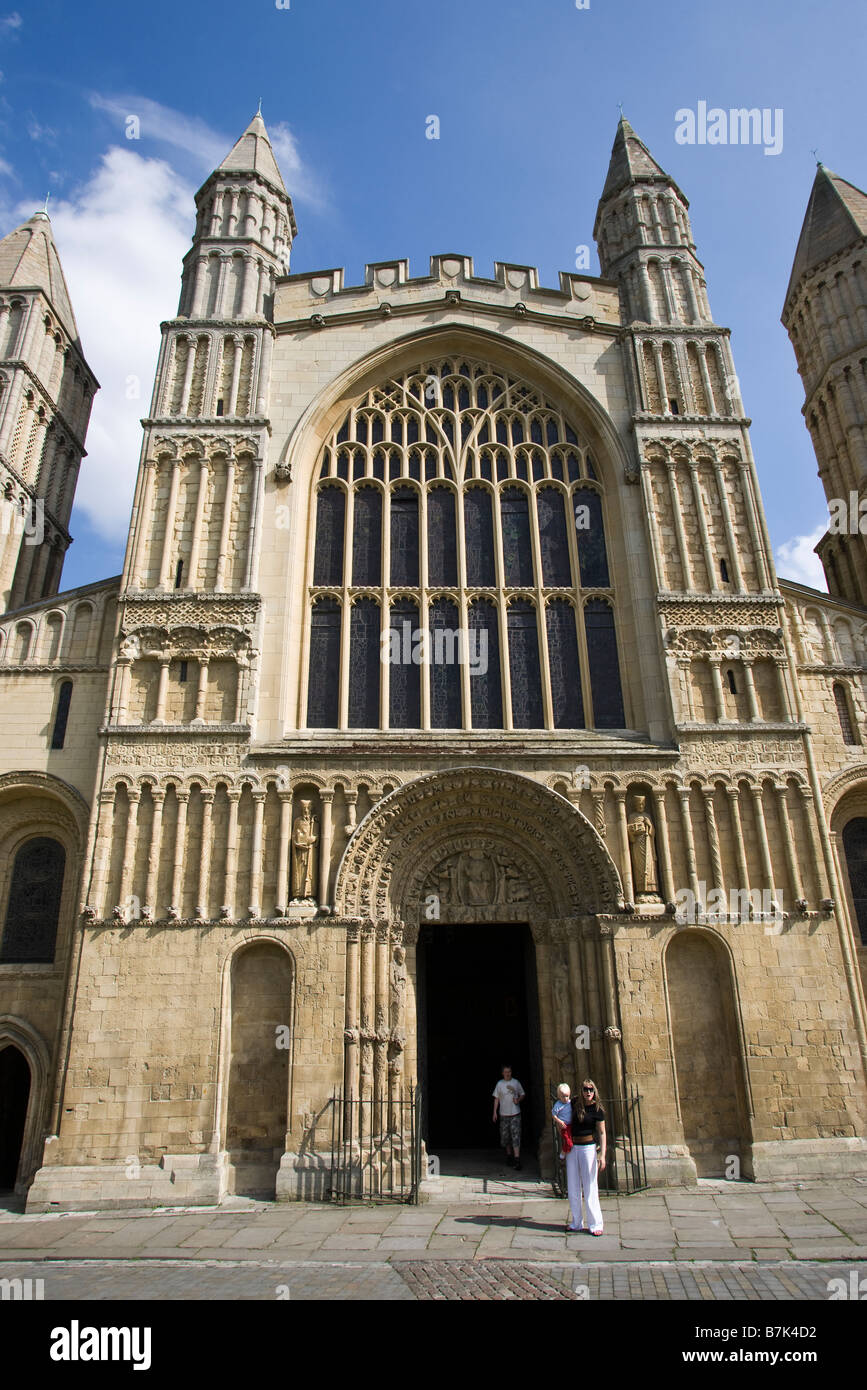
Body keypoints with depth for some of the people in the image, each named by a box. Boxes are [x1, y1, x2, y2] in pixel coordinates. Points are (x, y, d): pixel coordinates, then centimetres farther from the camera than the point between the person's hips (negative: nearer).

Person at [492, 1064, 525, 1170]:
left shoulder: (516, 1082, 1)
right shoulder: (499, 1084, 1)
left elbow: (522, 1094, 11)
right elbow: (496, 1098, 6)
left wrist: (518, 1100, -10)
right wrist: (494, 1112, 2)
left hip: (515, 1114, -1)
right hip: (504, 1114, 1)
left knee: (516, 1136, -9)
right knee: (505, 1137, 8)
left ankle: (517, 1160, -8)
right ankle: (509, 1156, 28)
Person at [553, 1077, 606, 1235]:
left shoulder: (597, 1110, -8)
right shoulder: (575, 1103, 2)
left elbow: (602, 1133, -6)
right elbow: (556, 1110, 17)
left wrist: (602, 1155, -13)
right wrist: (557, 1119, -3)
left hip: (588, 1147, -4)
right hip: (572, 1148, 4)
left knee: (590, 1187, -3)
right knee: (573, 1187, 10)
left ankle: (596, 1224, 7)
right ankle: (576, 1223, 21)